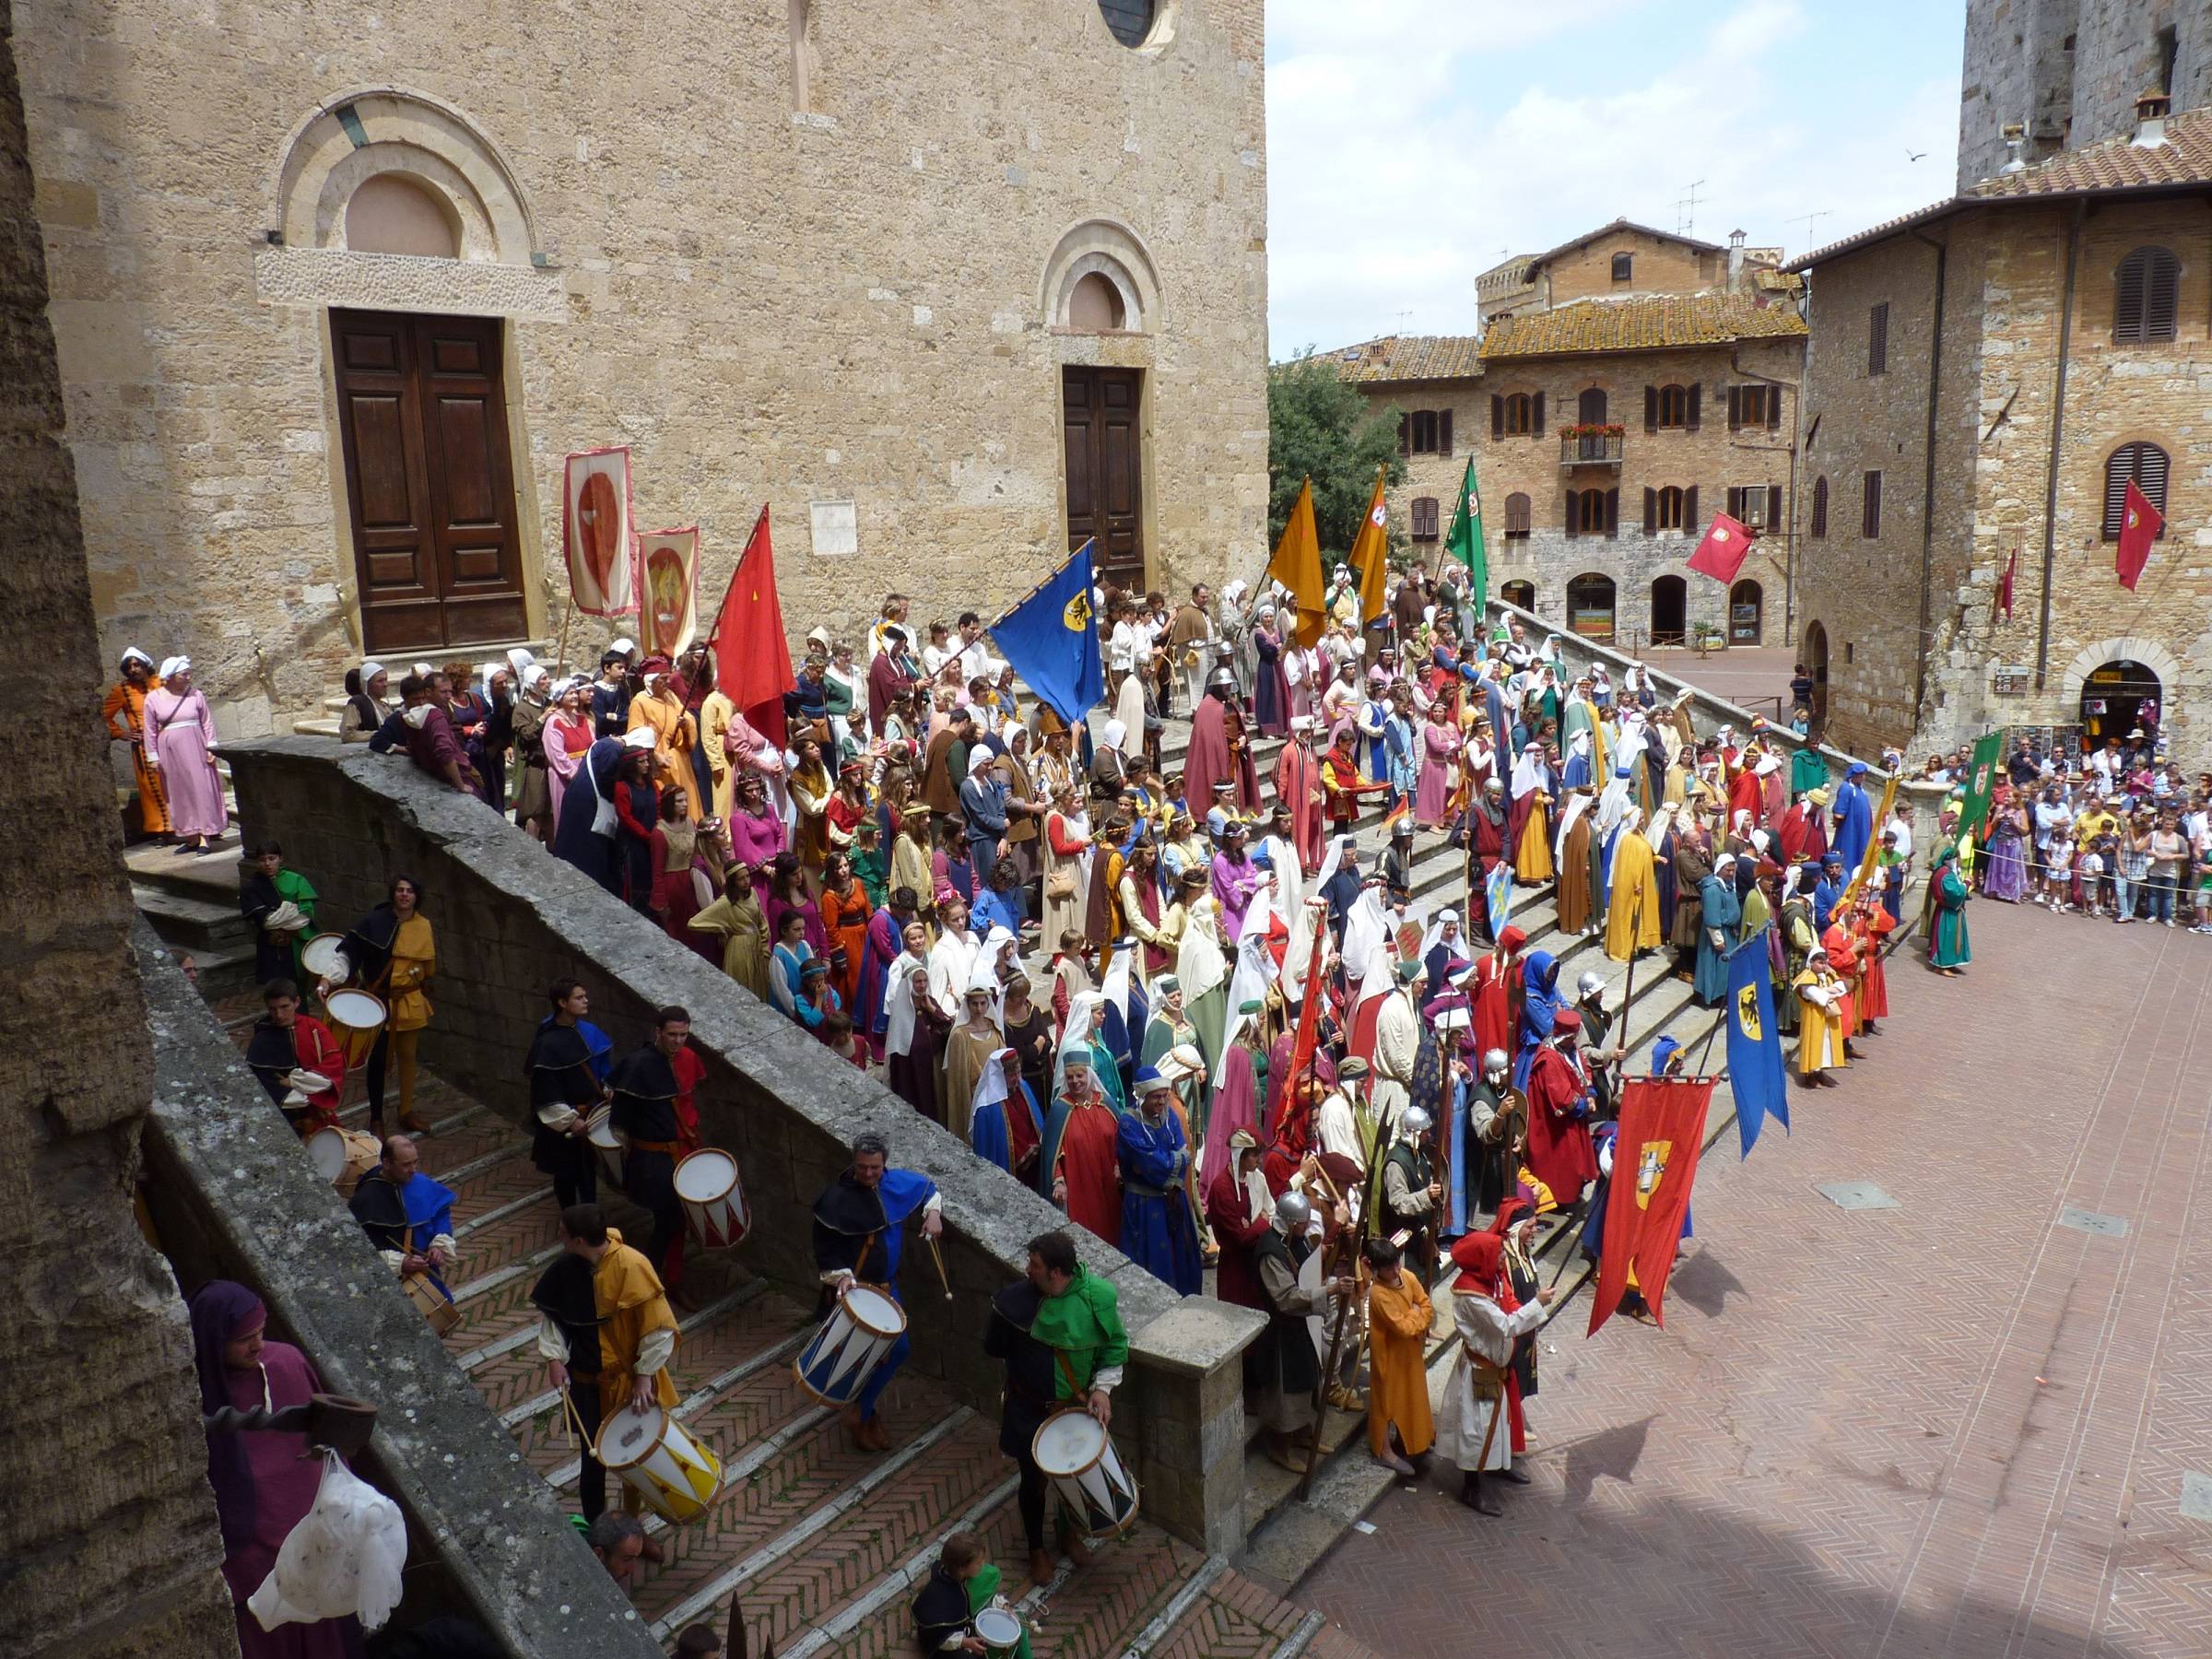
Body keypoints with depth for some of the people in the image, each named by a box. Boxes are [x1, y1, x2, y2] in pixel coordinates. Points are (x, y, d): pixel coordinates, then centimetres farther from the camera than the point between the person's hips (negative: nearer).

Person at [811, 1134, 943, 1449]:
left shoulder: (896, 1182, -4)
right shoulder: (835, 1199, -20)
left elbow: (927, 1187, 17)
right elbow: (824, 1250, -14)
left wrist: (932, 1213, -1)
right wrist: (840, 1276, -29)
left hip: (886, 1286, 7)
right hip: (852, 1289, -7)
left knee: (898, 1349, 10)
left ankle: (861, 1411, 29)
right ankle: (861, 1417, 19)